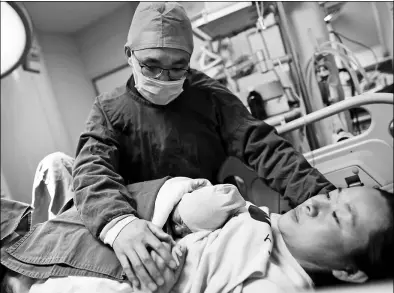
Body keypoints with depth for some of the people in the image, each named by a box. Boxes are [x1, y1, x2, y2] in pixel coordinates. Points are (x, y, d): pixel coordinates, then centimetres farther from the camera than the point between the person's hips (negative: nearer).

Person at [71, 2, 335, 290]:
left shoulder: (210, 96, -1)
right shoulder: (109, 109, 0)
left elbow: (262, 148, -9)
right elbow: (92, 169, -16)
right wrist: (116, 221, -38)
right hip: (151, 232, 1)